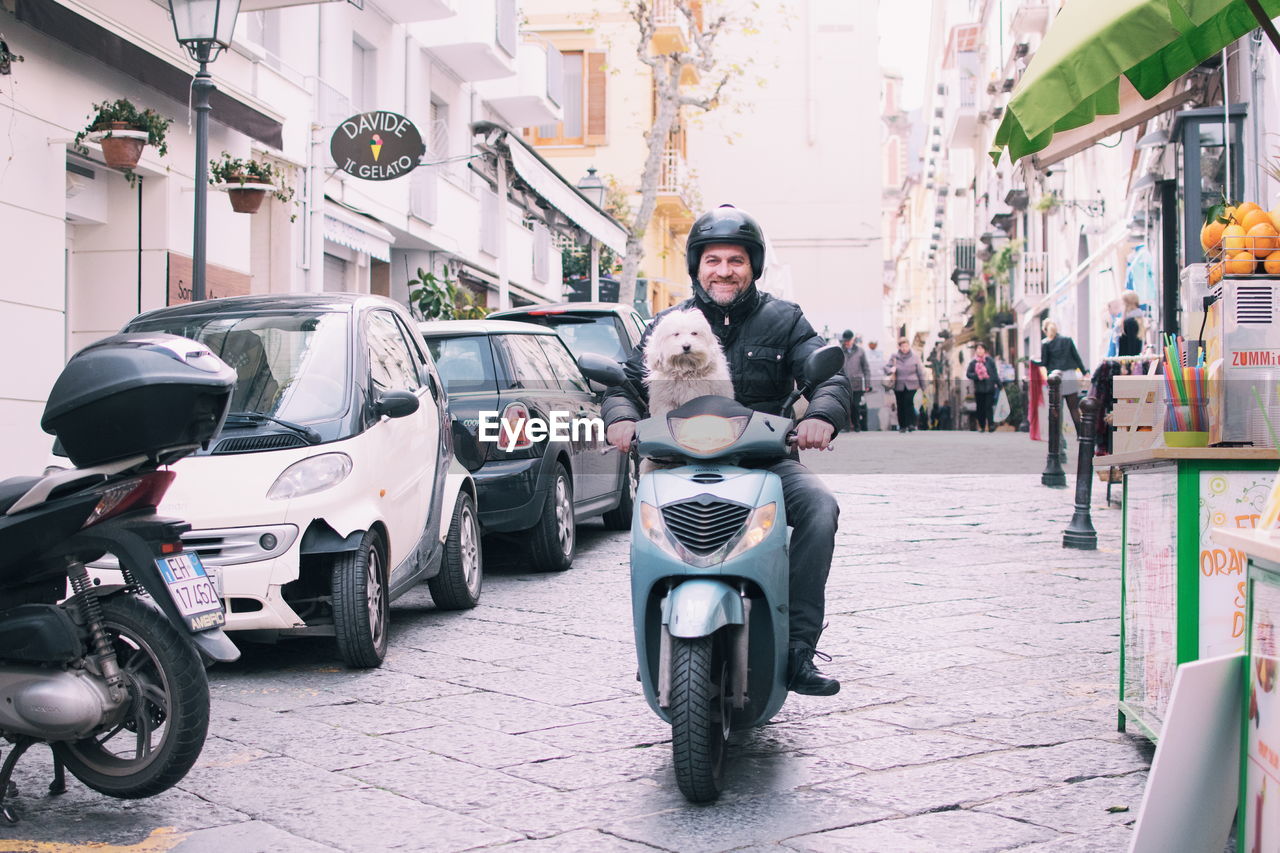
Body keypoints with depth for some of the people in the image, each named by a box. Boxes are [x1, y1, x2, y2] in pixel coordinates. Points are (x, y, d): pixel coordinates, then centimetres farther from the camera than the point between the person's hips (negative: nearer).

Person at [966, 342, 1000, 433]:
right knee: (980, 408, 6)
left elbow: (995, 373, 3)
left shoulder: (990, 361, 0)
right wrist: (976, 376, -12)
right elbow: (968, 373, 4)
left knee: (988, 407, -8)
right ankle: (981, 426, 16)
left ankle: (991, 426, -7)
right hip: (978, 389, 2)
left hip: (989, 388, -2)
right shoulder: (973, 362, 4)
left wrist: (998, 384, 3)